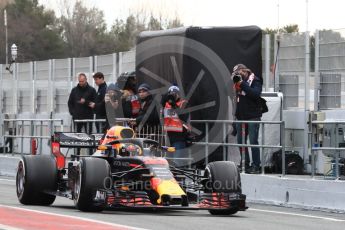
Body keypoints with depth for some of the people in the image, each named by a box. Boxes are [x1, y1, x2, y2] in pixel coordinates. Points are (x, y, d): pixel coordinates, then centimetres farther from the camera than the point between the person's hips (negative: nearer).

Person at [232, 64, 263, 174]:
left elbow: (256, 94, -22)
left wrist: (242, 84, -20)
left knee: (253, 142, -8)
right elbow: (237, 98, 14)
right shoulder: (238, 82, 14)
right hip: (241, 117, 7)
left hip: (253, 116, -7)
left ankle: (256, 166, -6)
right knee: (241, 142, 8)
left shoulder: (255, 81, -5)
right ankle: (245, 165, 15)